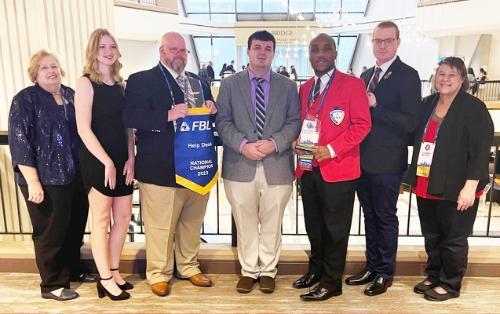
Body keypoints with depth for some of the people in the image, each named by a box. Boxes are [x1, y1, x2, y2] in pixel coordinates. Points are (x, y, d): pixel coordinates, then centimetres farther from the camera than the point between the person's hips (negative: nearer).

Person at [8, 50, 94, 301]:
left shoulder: (71, 95, 9)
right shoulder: (25, 99, -7)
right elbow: (19, 142, -13)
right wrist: (33, 181, -18)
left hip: (76, 176, 6)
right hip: (46, 180, -6)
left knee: (76, 227, 16)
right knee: (51, 232, 6)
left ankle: (73, 270, 38)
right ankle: (52, 284, 23)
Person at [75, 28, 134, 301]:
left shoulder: (120, 85, 11)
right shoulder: (86, 83, -7)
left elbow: (127, 125, 10)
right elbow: (83, 128, -14)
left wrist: (130, 158, -1)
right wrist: (107, 162, -17)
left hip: (122, 161, 6)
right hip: (98, 162, -6)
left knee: (123, 217, 11)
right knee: (101, 221, 5)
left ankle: (114, 272, 27)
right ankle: (105, 279, 18)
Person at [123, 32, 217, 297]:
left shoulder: (200, 82, 16)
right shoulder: (142, 80, -2)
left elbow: (210, 119, 20)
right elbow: (130, 117, -15)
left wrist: (211, 110, -3)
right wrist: (167, 115, -26)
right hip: (161, 170, -5)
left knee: (192, 223, 16)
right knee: (160, 227, 3)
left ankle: (189, 267, 34)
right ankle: (158, 274, 23)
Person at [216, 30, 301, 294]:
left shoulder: (287, 86, 10)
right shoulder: (230, 84, 8)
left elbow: (294, 122, 4)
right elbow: (223, 121, 2)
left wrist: (274, 143, -13)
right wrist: (243, 145, -14)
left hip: (277, 166, 1)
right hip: (240, 166, 0)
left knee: (271, 223, 9)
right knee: (245, 223, 8)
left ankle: (268, 271, 26)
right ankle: (248, 271, 25)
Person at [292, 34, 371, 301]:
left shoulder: (352, 84, -6)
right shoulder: (305, 88, 14)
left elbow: (362, 124, -11)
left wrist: (331, 150, -20)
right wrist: (296, 141, -4)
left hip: (338, 169, -6)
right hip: (308, 168, 6)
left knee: (335, 229, 7)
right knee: (313, 227, 17)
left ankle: (331, 282, 21)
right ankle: (316, 270, 36)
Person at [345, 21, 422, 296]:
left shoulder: (408, 75, -9)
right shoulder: (366, 75, 12)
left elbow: (410, 122, -17)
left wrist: (375, 107, -20)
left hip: (386, 161, -6)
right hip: (363, 159, 6)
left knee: (385, 217, 7)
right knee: (370, 216, 16)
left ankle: (385, 273, 23)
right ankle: (372, 266, 31)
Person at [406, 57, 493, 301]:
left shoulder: (474, 108, -9)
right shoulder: (427, 104, 9)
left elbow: (481, 150, -14)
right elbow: (417, 139, 16)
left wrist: (470, 186, -19)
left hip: (455, 189, -5)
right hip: (427, 185, 6)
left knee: (453, 239, 8)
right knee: (431, 236, 16)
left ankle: (450, 284, 24)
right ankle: (433, 276, 33)